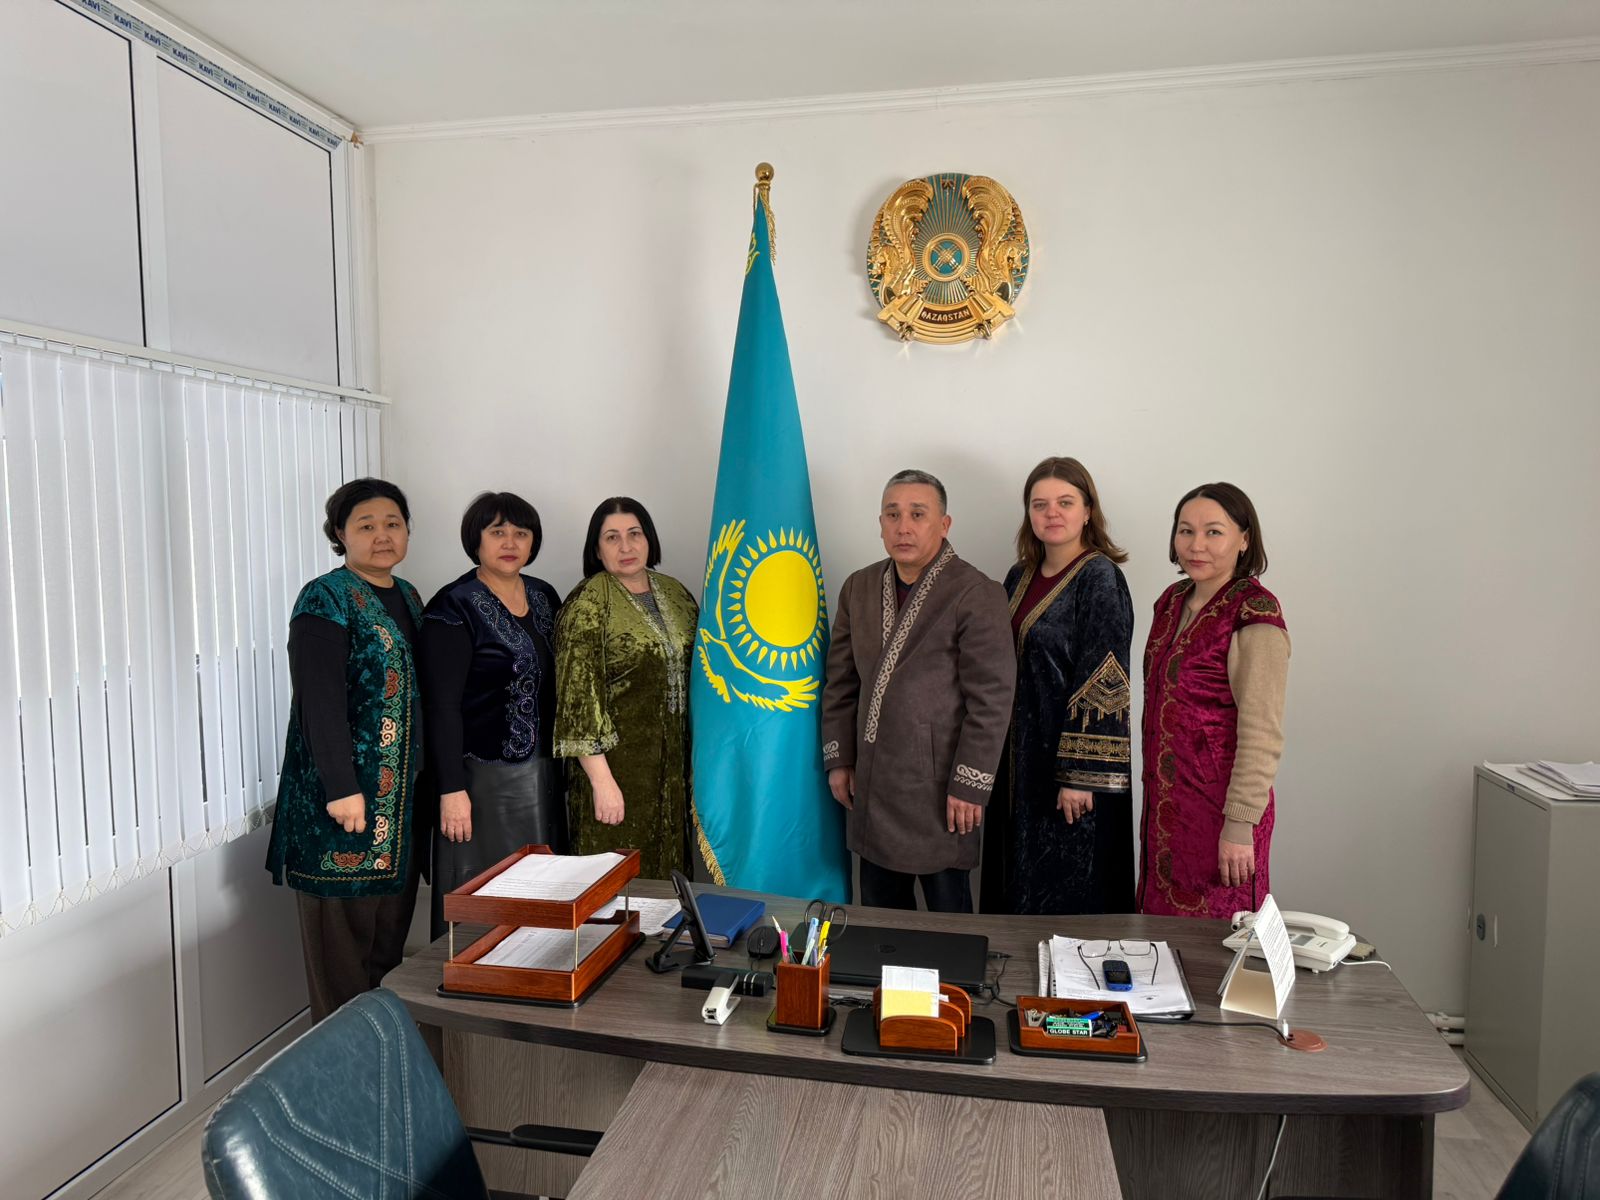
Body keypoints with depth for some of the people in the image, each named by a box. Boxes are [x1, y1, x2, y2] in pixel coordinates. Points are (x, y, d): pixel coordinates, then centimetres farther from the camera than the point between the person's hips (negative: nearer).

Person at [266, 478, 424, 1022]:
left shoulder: (408, 597, 14)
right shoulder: (326, 600, -10)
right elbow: (320, 701, -17)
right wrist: (342, 789, -22)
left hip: (402, 795, 7)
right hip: (343, 793, -7)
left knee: (391, 931, 14)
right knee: (343, 940, 1)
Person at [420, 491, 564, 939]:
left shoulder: (544, 596, 9)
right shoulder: (454, 607, -11)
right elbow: (442, 705, -14)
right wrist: (451, 789, -18)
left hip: (541, 772, 6)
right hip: (484, 776, -6)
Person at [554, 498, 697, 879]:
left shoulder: (675, 593, 8)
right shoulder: (587, 604, -10)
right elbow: (579, 697, -14)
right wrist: (601, 780, -18)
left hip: (675, 765, 6)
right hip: (618, 766, -5)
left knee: (668, 872, 13)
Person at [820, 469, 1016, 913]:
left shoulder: (977, 595, -11)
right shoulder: (858, 588, 8)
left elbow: (991, 699, -13)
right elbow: (840, 682, 13)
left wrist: (969, 785, -13)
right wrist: (838, 758, 11)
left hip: (938, 787, -5)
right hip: (872, 782, 6)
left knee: (946, 910, 8)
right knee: (878, 919, 16)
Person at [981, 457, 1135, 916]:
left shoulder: (1100, 578, -12)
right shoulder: (1020, 577, 9)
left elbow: (1103, 682, -18)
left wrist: (1078, 774, -21)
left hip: (1073, 760, -7)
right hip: (1020, 756, 7)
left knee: (1070, 893, 5)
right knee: (1020, 881, 16)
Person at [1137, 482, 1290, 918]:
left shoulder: (1254, 612, -14)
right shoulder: (1173, 601, 9)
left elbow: (1263, 733, -18)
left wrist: (1240, 824, -19)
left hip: (1218, 810, -7)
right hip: (1167, 804, 7)